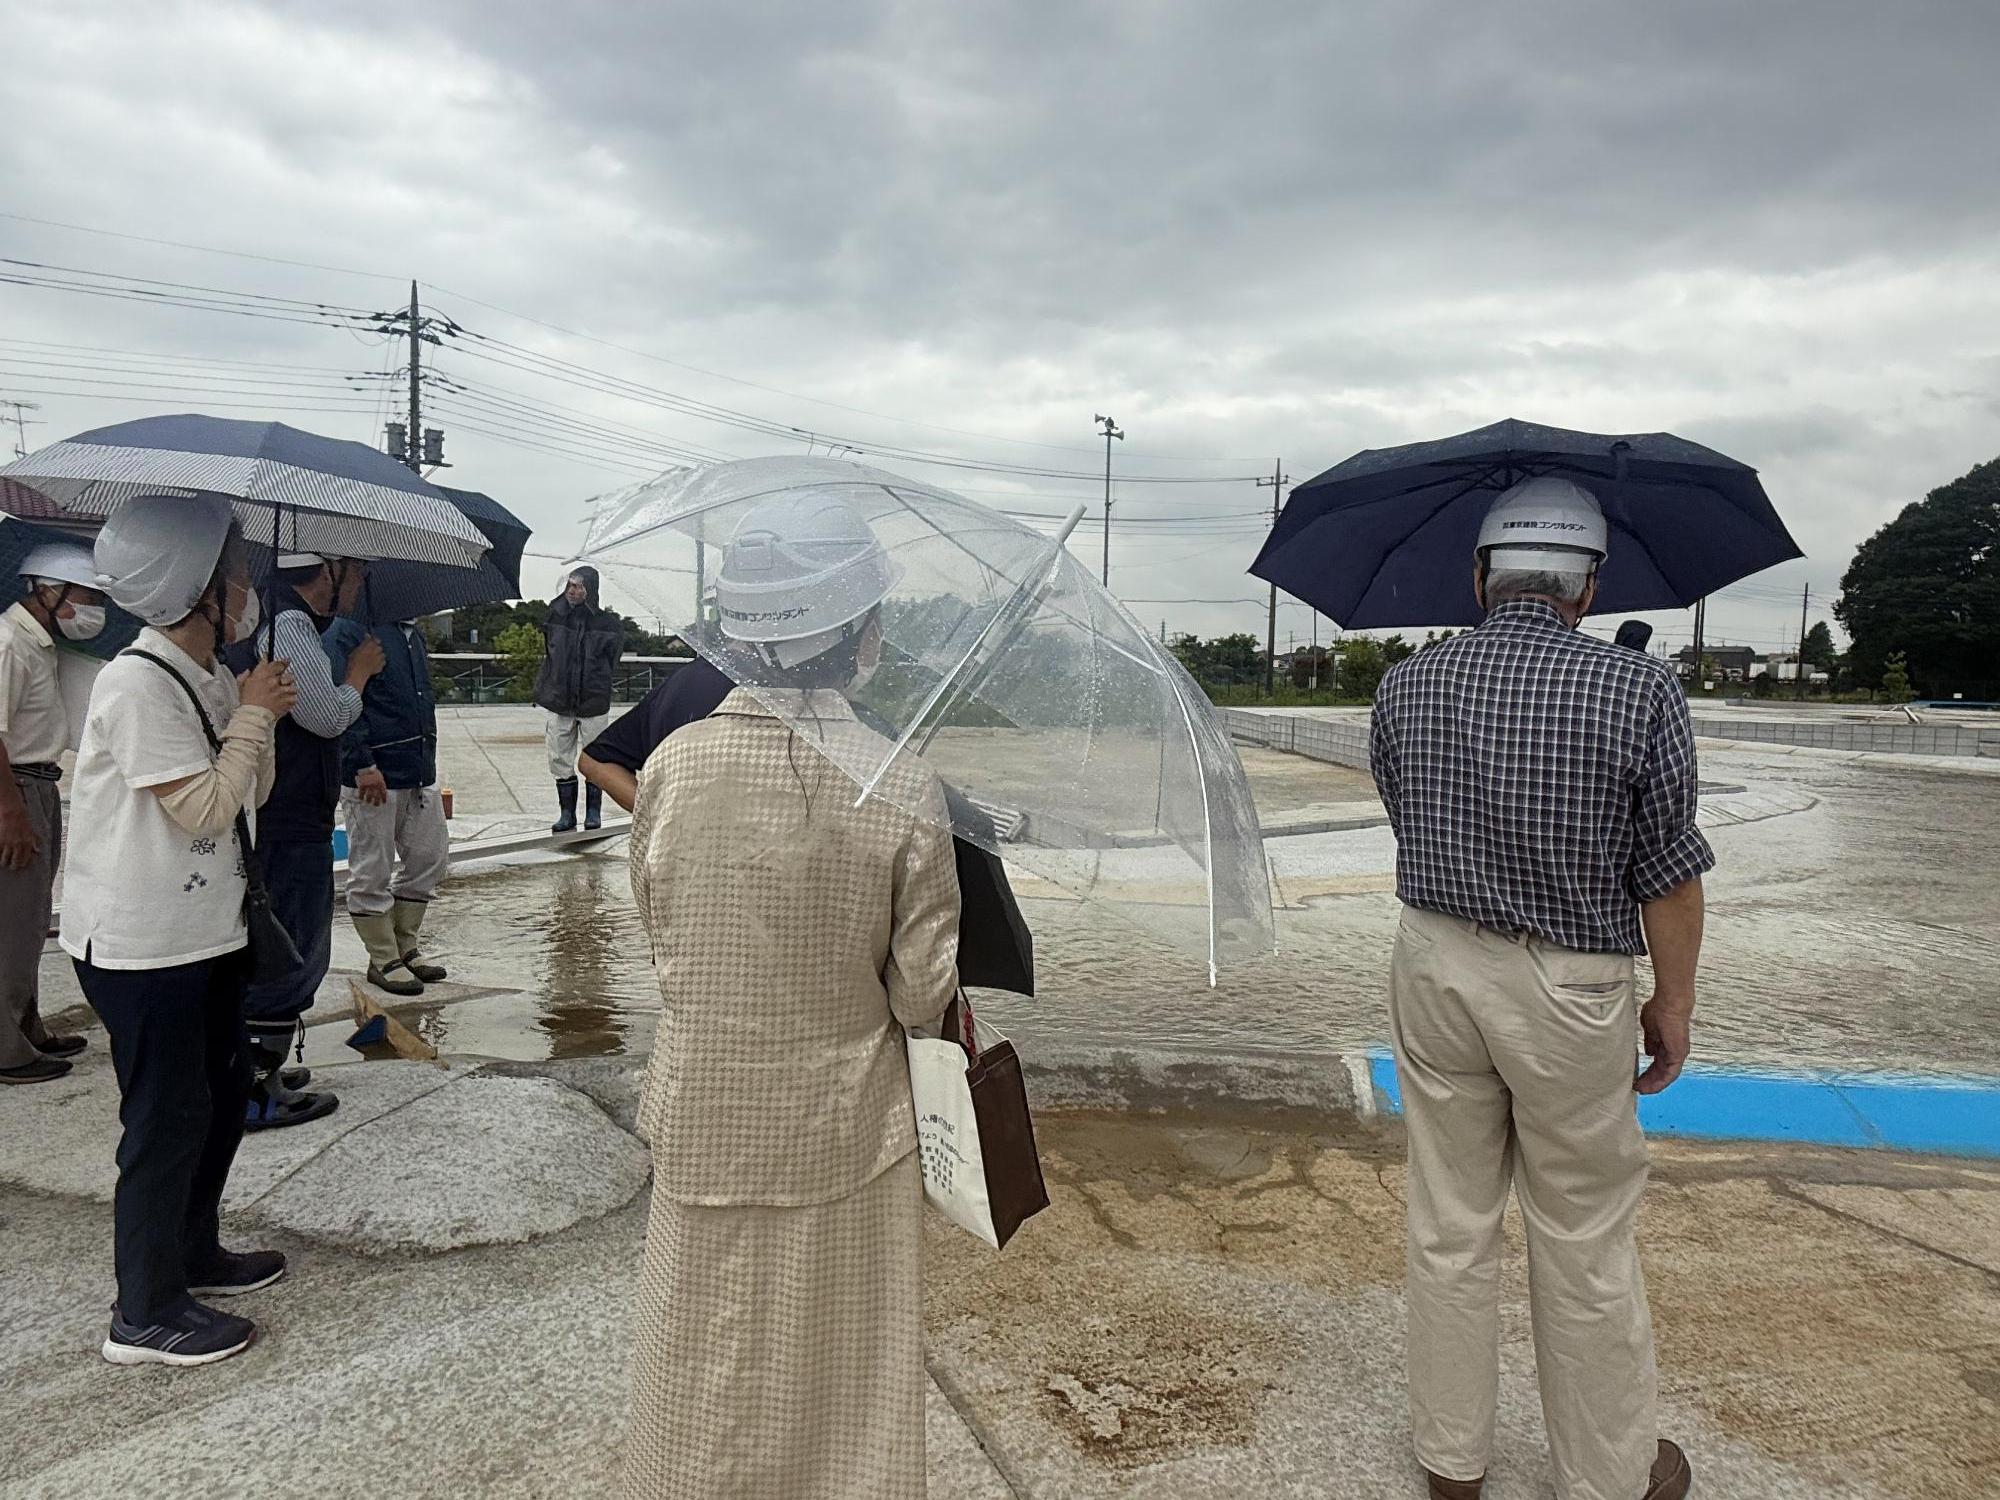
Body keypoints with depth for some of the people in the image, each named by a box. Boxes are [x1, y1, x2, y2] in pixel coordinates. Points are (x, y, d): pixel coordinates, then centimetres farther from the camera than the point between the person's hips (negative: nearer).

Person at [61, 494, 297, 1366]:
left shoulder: (212, 679, 6)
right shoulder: (137, 684, -21)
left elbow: (250, 795, 9)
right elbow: (202, 809, -22)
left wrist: (262, 716, -4)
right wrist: (254, 714, -14)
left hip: (206, 929, 9)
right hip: (141, 944, -9)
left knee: (222, 1094, 18)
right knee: (167, 1120, 0)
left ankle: (193, 1254, 36)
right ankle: (146, 1316, 15)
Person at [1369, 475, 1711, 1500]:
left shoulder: (1405, 686, -3)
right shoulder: (1636, 691, -15)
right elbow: (1669, 874, -9)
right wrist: (1674, 1004, 3)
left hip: (1433, 966, 3)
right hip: (1570, 991, -3)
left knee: (1449, 1222, 15)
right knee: (1586, 1243, 13)